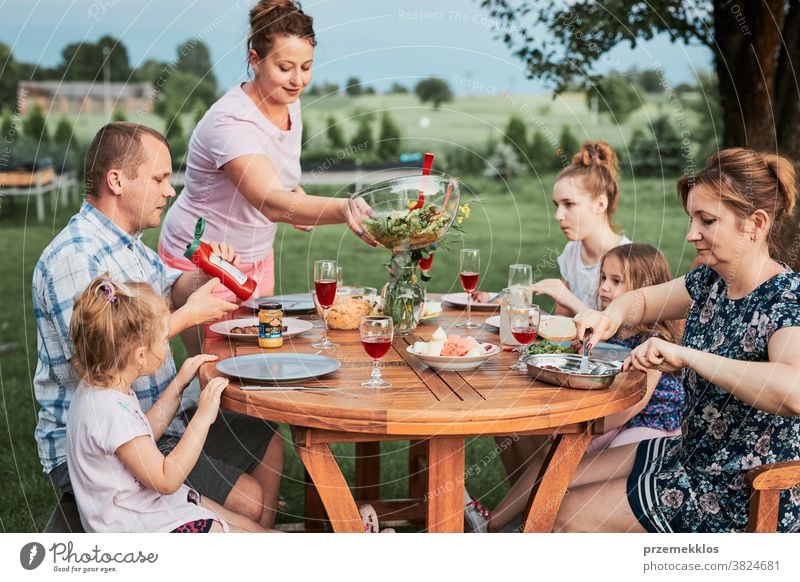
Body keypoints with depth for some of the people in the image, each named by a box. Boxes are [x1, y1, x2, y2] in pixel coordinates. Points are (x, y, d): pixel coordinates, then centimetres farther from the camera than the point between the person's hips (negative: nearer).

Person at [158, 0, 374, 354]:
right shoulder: (231, 122, -30)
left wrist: (298, 197, -5)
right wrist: (343, 209, -62)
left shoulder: (289, 105, -4)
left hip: (257, 257, 8)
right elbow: (272, 204, -46)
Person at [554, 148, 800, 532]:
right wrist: (612, 315, -7)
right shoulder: (709, 282, 0)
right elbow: (644, 300, 17)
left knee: (568, 513, -4)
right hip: (691, 455, 8)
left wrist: (686, 355, -40)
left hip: (743, 500, -8)